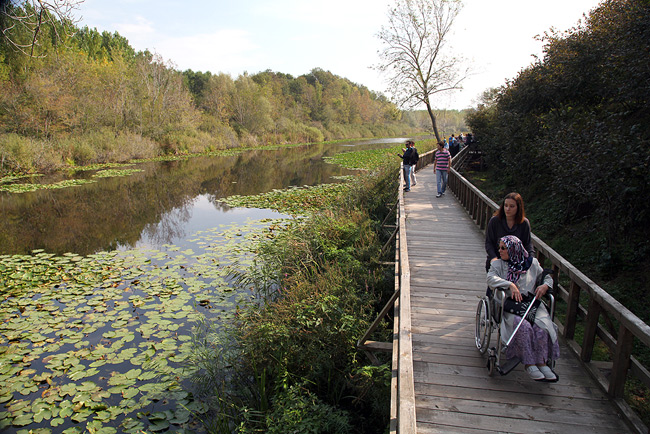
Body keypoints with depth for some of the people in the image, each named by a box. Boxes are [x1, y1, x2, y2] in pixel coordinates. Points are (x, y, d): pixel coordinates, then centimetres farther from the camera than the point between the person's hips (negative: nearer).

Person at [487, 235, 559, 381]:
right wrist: (510, 285, -20)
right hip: (509, 305, -2)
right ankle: (529, 364, -16)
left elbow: (547, 276, 23)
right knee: (524, 327, -29)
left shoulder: (532, 263, 14)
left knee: (541, 327, -26)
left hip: (532, 303, 2)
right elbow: (491, 279, -8)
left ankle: (541, 362, -9)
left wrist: (545, 285, 0)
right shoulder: (498, 264, 9)